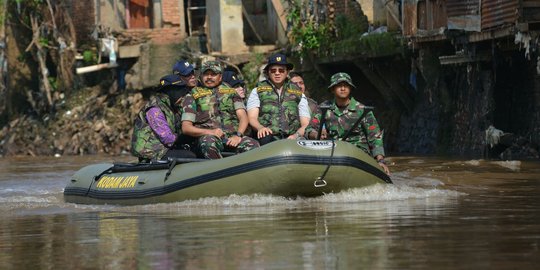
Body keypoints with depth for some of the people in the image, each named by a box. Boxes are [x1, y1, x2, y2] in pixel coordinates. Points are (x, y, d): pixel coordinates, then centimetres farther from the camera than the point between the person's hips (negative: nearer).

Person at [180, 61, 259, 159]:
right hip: (209, 136, -2)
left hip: (232, 137, 2)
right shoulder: (192, 96, 18)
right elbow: (186, 127, 8)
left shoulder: (231, 92, 26)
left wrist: (238, 135, -9)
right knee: (208, 143, -40)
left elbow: (243, 116, 13)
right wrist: (210, 132, -10)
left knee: (253, 145, -30)